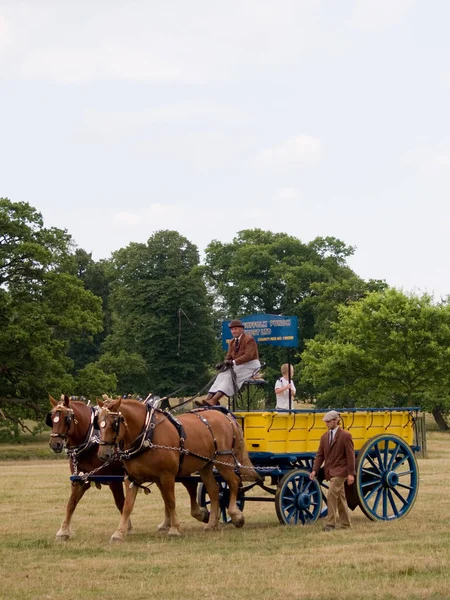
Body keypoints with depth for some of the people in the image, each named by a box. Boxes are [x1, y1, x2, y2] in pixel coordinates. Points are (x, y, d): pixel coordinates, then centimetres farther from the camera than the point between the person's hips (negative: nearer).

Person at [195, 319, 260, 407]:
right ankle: (209, 398, -31)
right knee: (222, 374, -17)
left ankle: (214, 400, -42)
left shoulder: (249, 339, -9)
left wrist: (233, 362, -29)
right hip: (239, 366, 8)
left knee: (229, 375, -29)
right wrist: (223, 363, -11)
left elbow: (248, 356, -20)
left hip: (251, 365, -8)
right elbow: (229, 357, 14)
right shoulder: (231, 342, 16)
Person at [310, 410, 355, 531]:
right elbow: (320, 455, 9)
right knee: (340, 497, 12)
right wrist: (314, 470, -4)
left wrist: (351, 473, -15)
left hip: (340, 471, -7)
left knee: (332, 494, -18)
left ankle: (330, 523, -15)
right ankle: (346, 524, 20)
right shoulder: (324, 437, 10)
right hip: (330, 471, 7)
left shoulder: (345, 436, -8)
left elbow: (350, 455, -10)